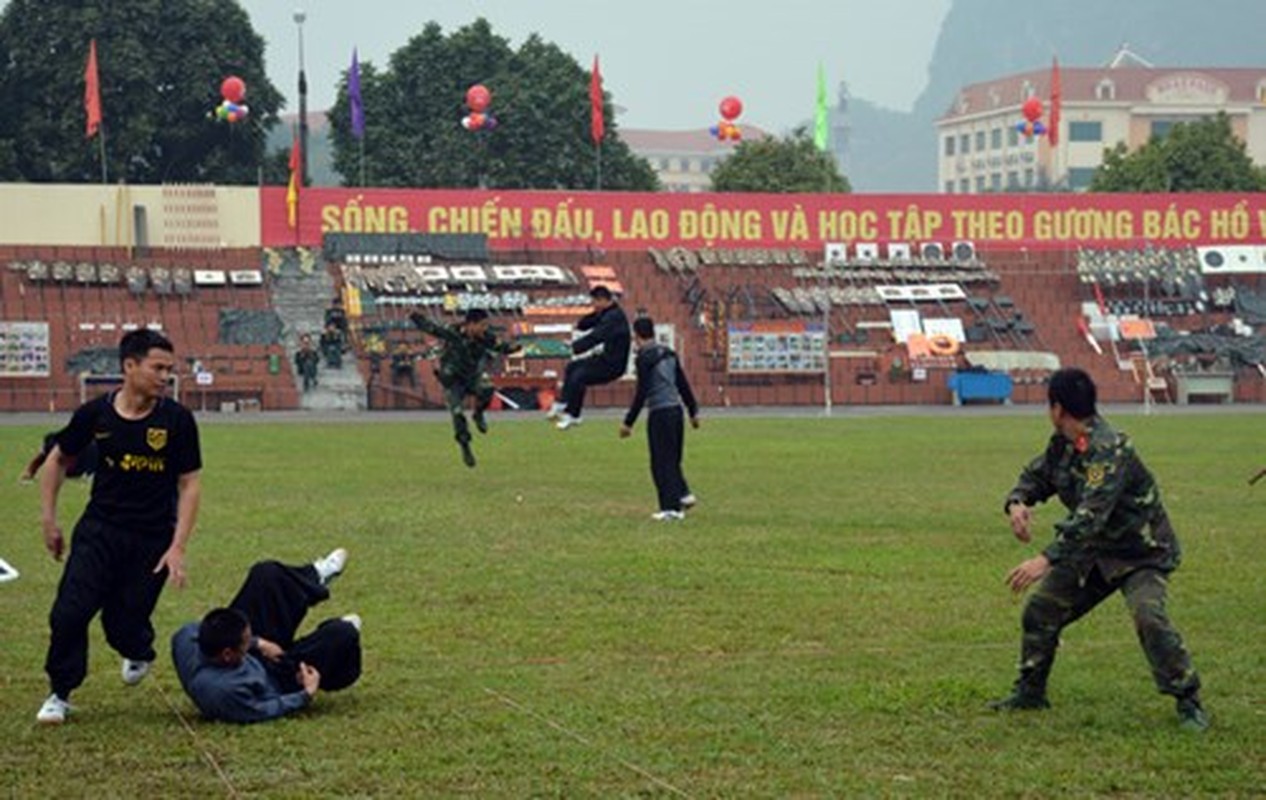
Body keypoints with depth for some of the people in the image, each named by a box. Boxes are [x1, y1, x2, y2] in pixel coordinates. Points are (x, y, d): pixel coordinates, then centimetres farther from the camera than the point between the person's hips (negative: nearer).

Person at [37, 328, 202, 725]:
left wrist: (177, 547, -12)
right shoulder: (96, 413, -6)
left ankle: (138, 652, 39)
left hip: (152, 539, -1)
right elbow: (58, 460, 10)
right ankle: (60, 694, 11)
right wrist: (49, 519, 9)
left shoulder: (177, 420, -10)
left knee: (124, 623, 1)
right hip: (99, 530, 1)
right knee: (69, 613, -10)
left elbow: (190, 484, -5)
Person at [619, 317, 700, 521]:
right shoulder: (669, 354, 12)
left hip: (660, 412, -7)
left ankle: (671, 508, 0)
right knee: (672, 459, 20)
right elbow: (683, 385, 16)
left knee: (662, 462, -1)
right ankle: (683, 494, 9)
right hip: (676, 410, 7)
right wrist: (693, 411, 24)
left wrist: (628, 422, -12)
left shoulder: (645, 358, -11)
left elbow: (642, 393, -15)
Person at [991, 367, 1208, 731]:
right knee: (1040, 610, 7)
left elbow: (1092, 514, -39)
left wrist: (1047, 559, -47)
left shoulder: (1109, 448, -30)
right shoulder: (1062, 444, -2)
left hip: (1142, 554, -8)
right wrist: (1017, 503, -13)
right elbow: (1036, 475, 13)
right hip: (1093, 551, 8)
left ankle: (1189, 703, -15)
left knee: (1148, 617, -28)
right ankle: (1030, 692, 25)